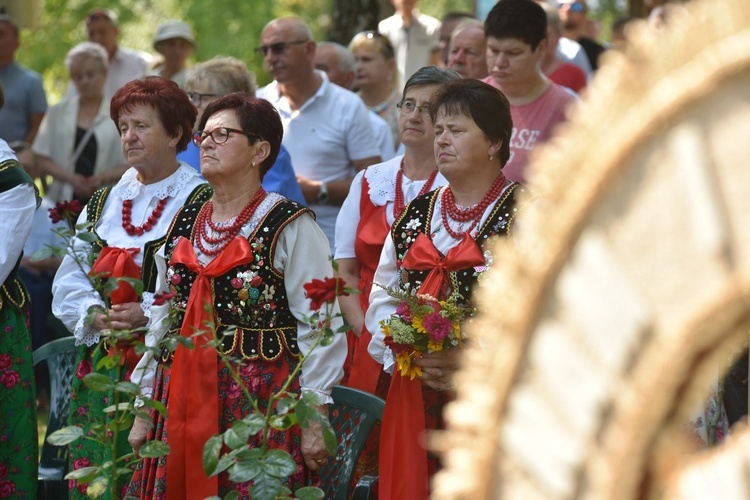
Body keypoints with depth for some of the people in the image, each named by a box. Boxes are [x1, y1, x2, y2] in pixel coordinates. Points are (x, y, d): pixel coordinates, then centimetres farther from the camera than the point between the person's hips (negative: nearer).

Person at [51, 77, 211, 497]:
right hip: (102, 364, 5)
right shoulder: (102, 204, 16)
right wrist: (96, 316, -6)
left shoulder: (203, 203, -2)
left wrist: (148, 314, -20)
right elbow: (68, 283, 13)